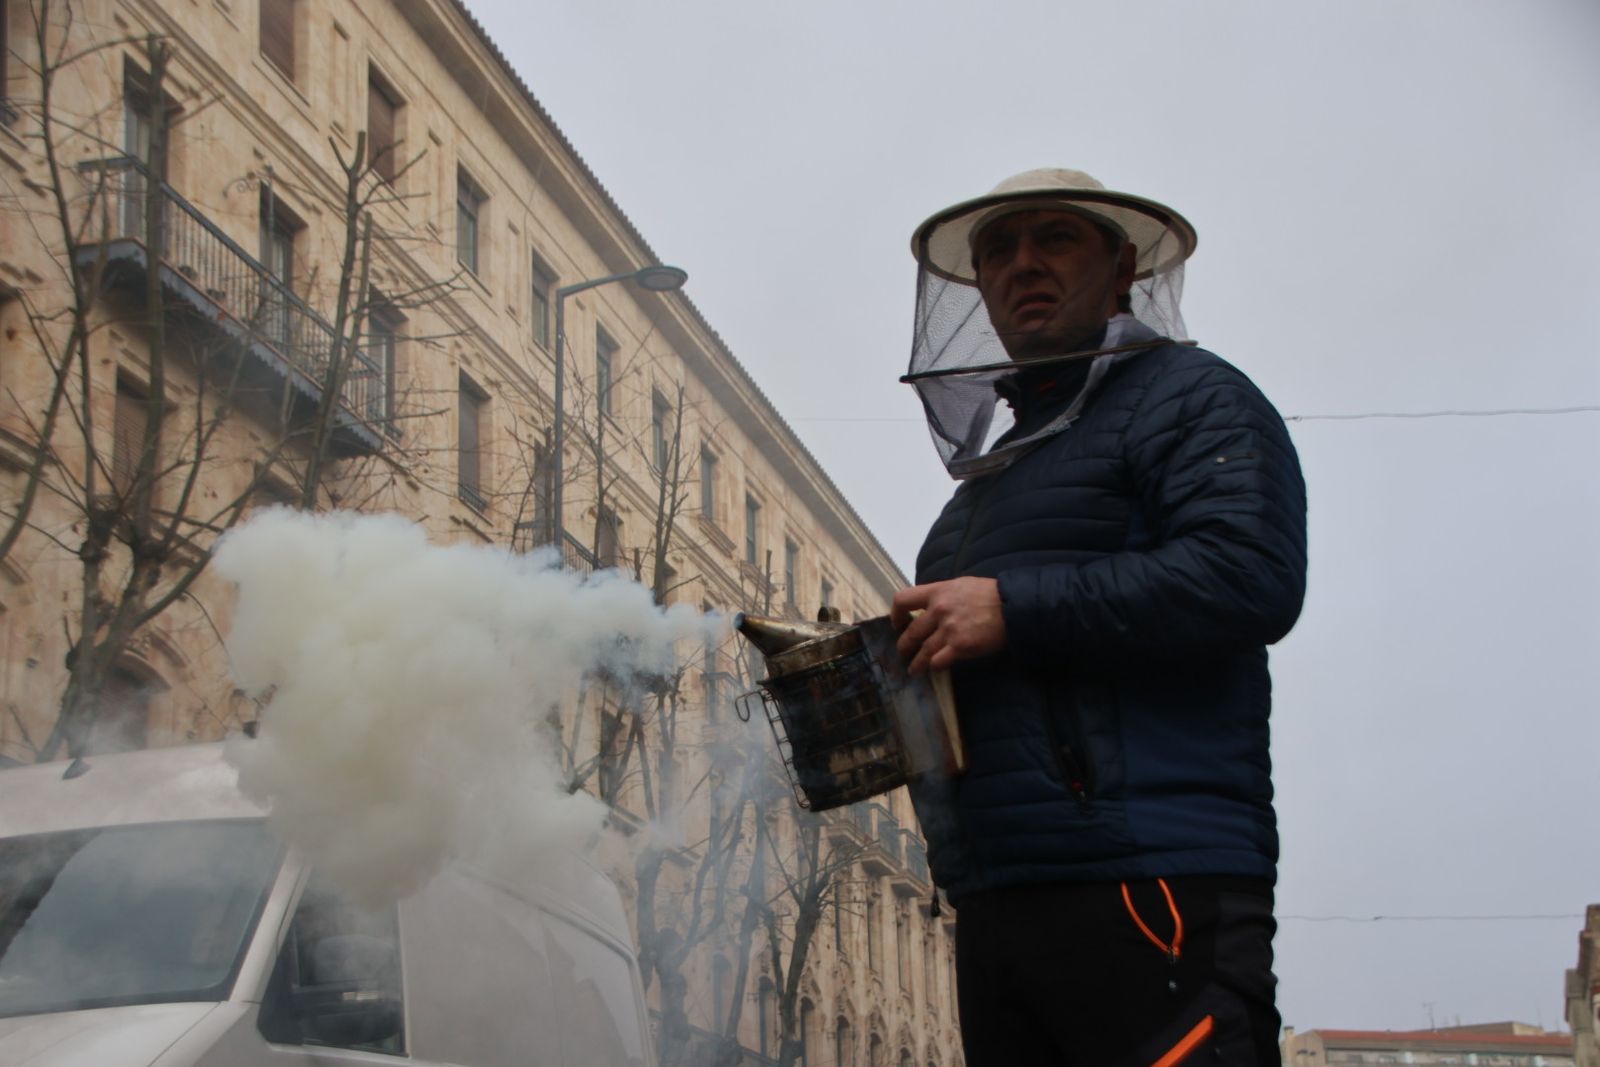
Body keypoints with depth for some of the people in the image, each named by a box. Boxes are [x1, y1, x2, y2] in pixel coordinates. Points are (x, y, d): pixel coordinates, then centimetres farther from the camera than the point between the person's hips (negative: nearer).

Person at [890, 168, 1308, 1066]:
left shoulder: (1187, 397, 2)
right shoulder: (995, 463, 28)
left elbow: (1251, 579, -16)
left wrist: (1011, 610, -15)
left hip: (1153, 883, -9)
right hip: (995, 905, 9)